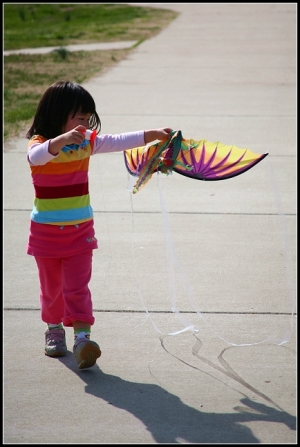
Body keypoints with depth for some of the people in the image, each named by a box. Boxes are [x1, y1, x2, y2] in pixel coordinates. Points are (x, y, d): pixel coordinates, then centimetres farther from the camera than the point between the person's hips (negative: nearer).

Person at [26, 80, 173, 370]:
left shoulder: (88, 142, -1)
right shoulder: (39, 144, -16)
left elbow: (119, 142, 3)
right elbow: (37, 156, -39)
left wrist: (153, 135, -3)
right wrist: (62, 140, -56)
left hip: (80, 231, 2)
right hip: (46, 233, -2)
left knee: (77, 287, -5)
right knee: (51, 288, 13)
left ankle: (82, 338, -11)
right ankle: (54, 330, 32)